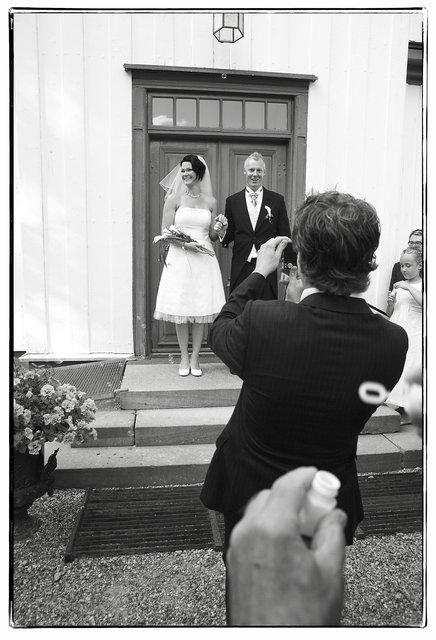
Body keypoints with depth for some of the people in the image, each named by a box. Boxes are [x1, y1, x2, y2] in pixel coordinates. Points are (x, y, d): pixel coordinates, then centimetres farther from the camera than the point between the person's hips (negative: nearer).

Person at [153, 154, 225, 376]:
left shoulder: (211, 202, 9)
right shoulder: (174, 198, 3)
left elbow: (212, 236, 13)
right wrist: (185, 243, -16)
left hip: (204, 260, 2)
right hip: (180, 259, -1)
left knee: (201, 309, 4)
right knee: (180, 309, 2)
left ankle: (195, 358, 16)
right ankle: (184, 358, 16)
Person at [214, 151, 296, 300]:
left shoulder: (277, 200, 5)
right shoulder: (232, 201, 8)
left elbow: (285, 235, 5)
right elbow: (229, 236, 11)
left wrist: (289, 266, 2)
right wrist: (222, 232, -11)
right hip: (240, 269, 1)